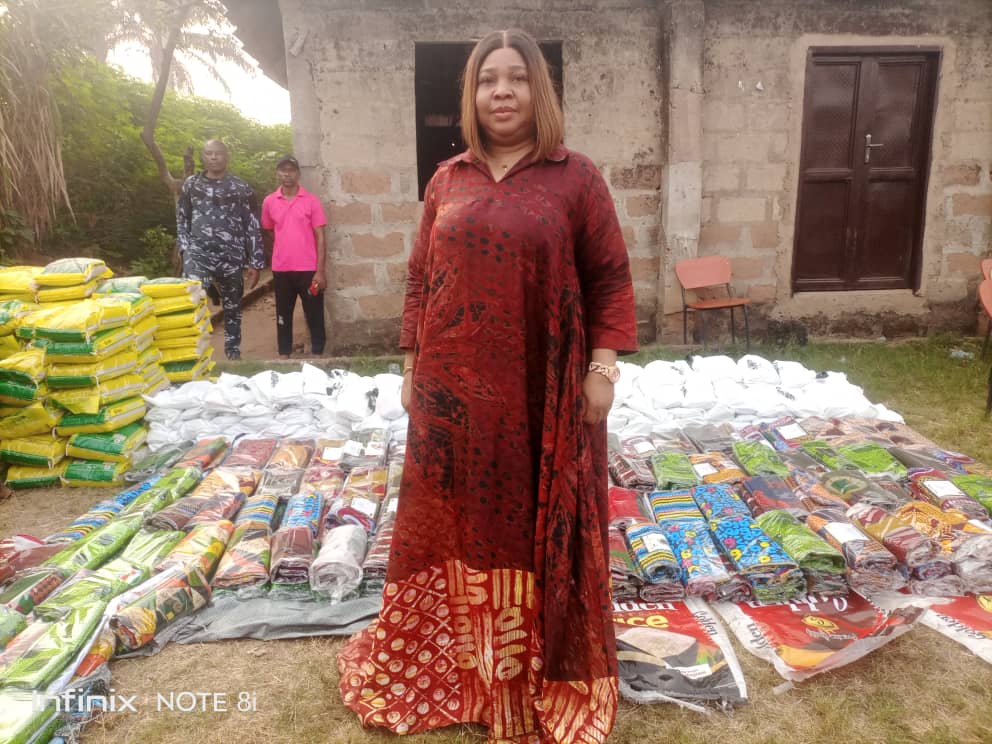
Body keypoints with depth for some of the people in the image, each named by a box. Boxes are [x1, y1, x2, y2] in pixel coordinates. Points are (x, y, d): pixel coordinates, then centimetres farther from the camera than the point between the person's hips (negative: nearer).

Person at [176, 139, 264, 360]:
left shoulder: (241, 188, 3)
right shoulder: (191, 184, 8)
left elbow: (252, 227, 2)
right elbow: (182, 220, 15)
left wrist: (255, 264, -1)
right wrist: (185, 249, 3)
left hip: (232, 256, 0)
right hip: (198, 252, 0)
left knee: (232, 307, 10)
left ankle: (234, 354, 24)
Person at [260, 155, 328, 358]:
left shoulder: (311, 200, -4)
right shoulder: (269, 202, 4)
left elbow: (320, 237, -6)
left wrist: (320, 271, -11)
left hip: (308, 269, -2)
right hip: (281, 269, 3)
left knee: (314, 314, 4)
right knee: (283, 315, 10)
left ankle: (317, 355, 14)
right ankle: (284, 356, 20)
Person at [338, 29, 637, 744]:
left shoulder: (576, 176, -1)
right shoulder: (447, 180, 8)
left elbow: (610, 277, -2)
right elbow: (421, 279, 11)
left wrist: (604, 368, -8)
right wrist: (413, 366, 8)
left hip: (542, 394, -3)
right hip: (454, 391, 3)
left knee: (541, 529, 9)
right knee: (455, 525, 14)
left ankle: (545, 676, 31)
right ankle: (449, 664, 36)